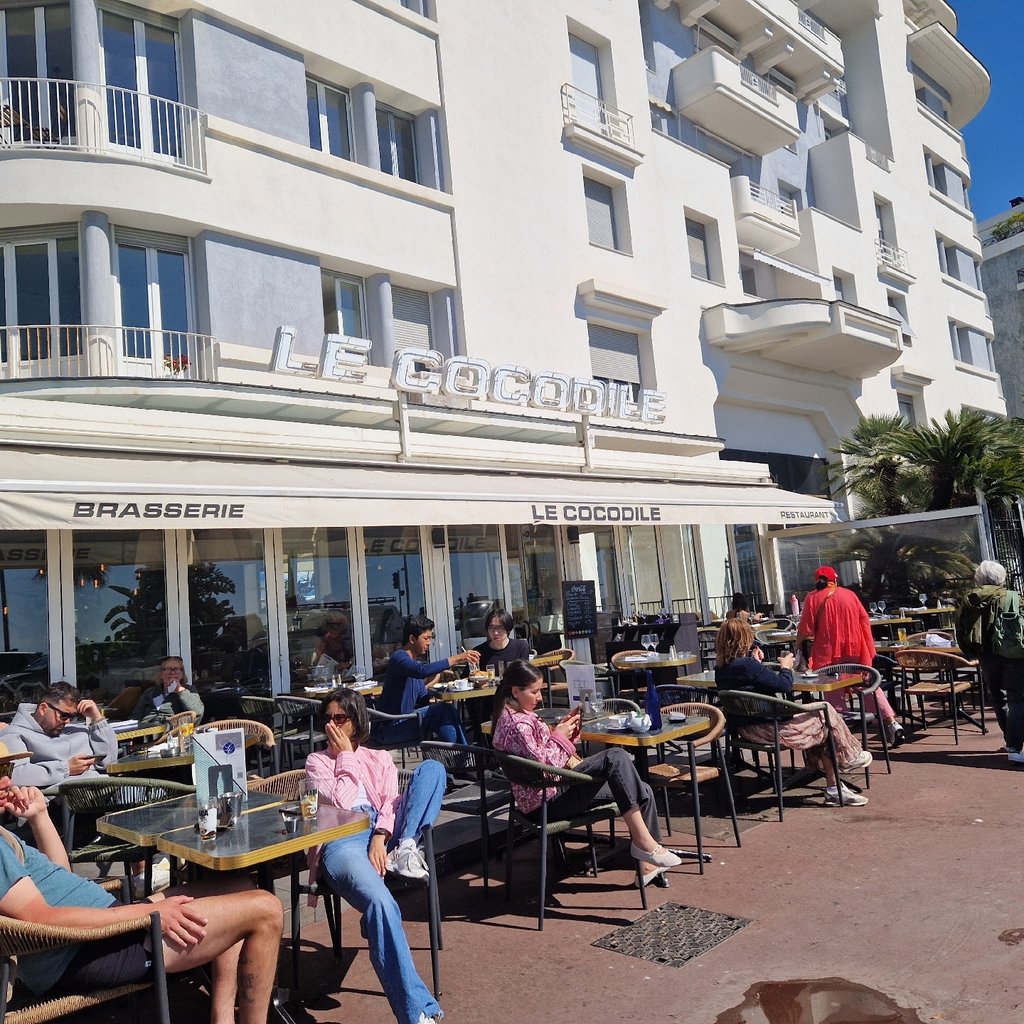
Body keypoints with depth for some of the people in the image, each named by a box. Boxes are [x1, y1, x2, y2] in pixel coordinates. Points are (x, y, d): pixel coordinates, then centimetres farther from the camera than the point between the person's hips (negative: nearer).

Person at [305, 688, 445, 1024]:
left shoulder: (380, 759, 25)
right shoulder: (316, 761, 18)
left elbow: (390, 802, 6)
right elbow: (341, 803, 0)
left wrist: (380, 839, -13)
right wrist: (346, 755, 5)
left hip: (384, 835, 4)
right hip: (342, 842, -4)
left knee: (432, 768, -14)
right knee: (380, 903, -38)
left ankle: (405, 850, -27)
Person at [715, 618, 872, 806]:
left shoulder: (720, 669, 1)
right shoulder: (748, 665, -26)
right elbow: (785, 685, -20)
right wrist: (786, 667, -1)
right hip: (768, 728, -10)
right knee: (827, 713, 8)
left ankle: (833, 789, 25)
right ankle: (850, 758, 33)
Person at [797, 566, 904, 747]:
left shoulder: (812, 598, -3)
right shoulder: (849, 595, 7)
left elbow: (805, 630, -6)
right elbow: (865, 622, 6)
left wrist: (797, 645, 10)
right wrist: (869, 651, 11)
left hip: (829, 654, -3)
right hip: (855, 651, 3)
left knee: (834, 694, 3)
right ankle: (891, 722, 5)